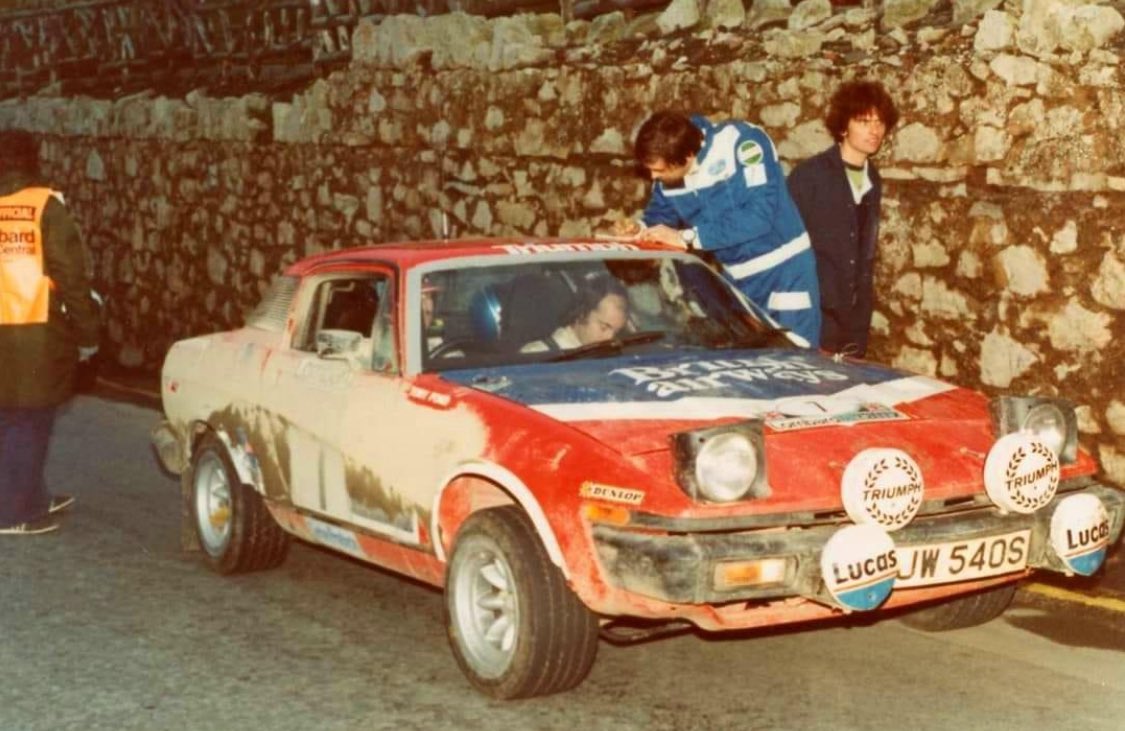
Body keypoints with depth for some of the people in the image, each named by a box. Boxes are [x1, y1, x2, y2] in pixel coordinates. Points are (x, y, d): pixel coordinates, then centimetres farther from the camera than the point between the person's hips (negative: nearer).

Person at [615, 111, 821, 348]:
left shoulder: (743, 143, -24)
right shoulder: (668, 173, -6)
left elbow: (759, 215, -30)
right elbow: (660, 215, 12)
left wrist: (687, 237, -29)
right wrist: (640, 229, -12)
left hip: (783, 271, -6)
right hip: (737, 281, 6)